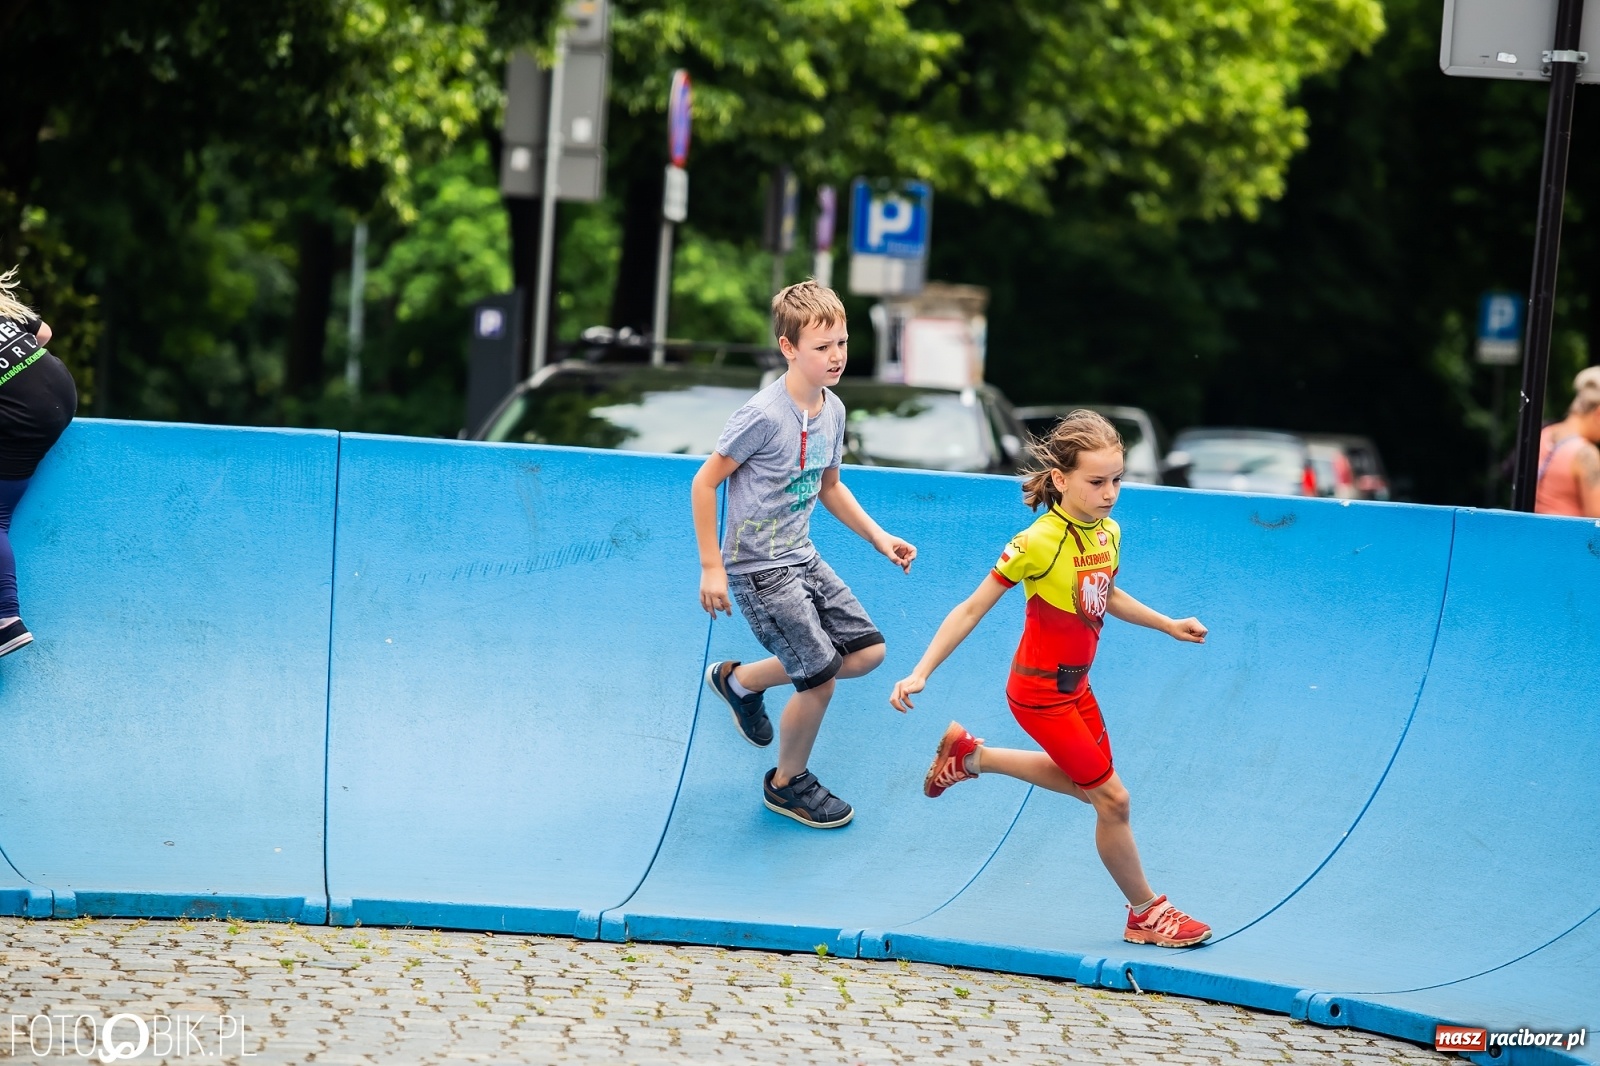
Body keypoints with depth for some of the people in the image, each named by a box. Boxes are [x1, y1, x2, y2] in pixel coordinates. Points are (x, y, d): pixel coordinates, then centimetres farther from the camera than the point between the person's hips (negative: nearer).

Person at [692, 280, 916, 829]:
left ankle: (739, 680, 24)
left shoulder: (832, 410, 2)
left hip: (802, 558, 8)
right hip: (759, 571, -8)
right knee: (820, 680, -7)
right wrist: (711, 567, -15)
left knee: (867, 650, 7)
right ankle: (787, 784, 19)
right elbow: (704, 482, -16)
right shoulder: (763, 416, -23)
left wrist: (879, 537, 11)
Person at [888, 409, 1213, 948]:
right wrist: (920, 674, -23)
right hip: (1040, 693, -8)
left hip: (1075, 684, 8)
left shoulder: (1109, 533, -2)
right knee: (1112, 798, -4)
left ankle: (970, 755, 37)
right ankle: (1146, 914, 14)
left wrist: (1169, 625, 22)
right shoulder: (1037, 544, -25)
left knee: (1087, 780, 24)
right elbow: (972, 609, -20)